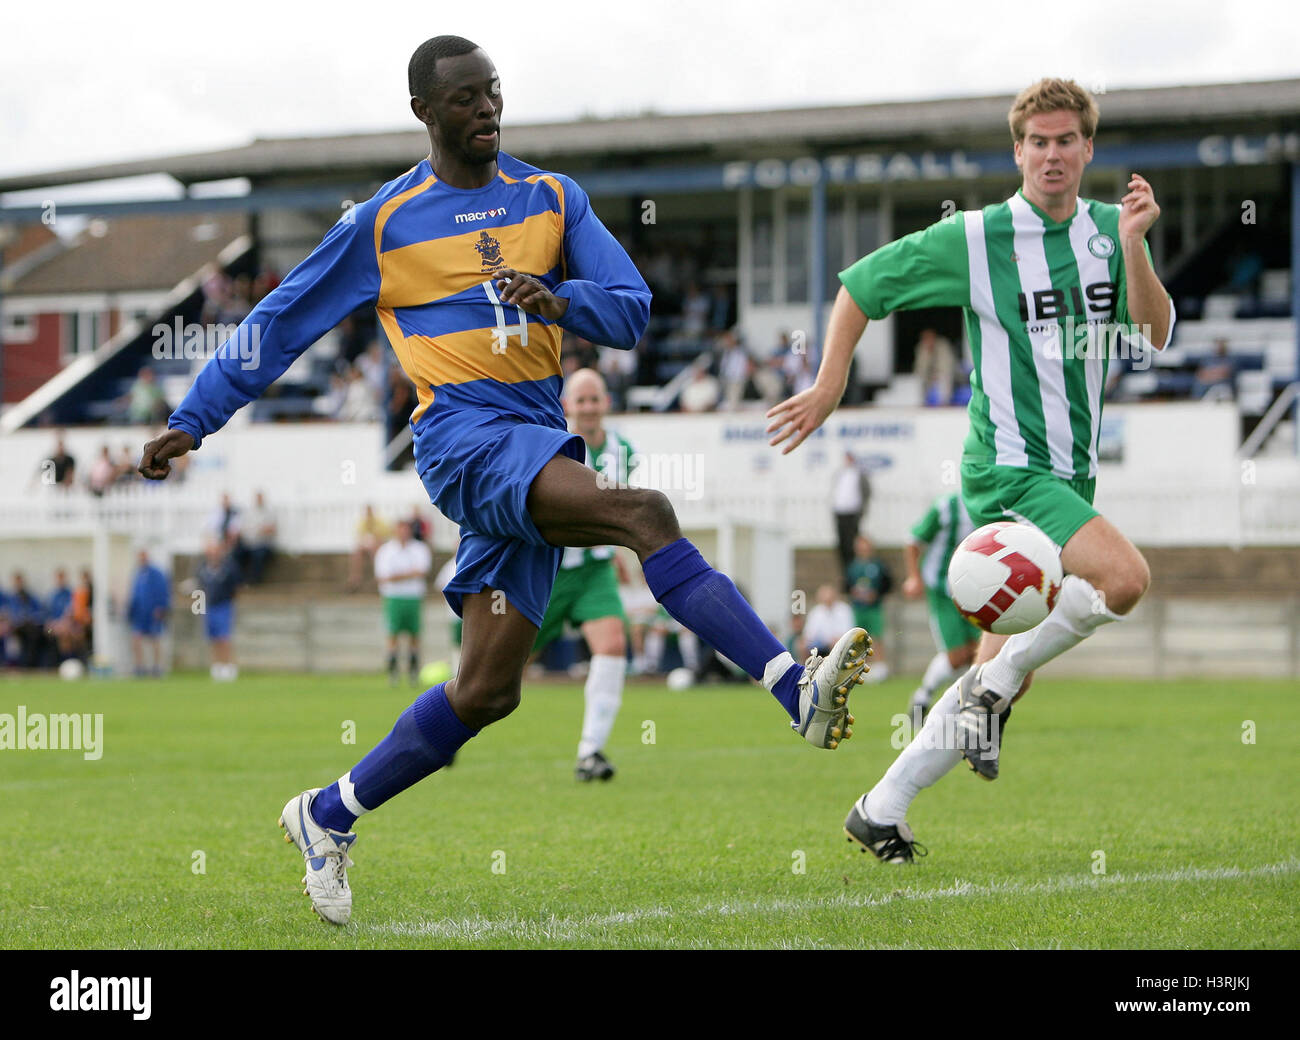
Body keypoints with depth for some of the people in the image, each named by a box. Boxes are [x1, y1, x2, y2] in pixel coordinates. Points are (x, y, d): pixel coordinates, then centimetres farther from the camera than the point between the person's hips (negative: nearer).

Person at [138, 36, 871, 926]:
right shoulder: (382, 224, 4)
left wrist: (561, 301, -16)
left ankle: (330, 816, 18)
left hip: (540, 445, 5)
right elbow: (281, 325, 11)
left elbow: (632, 311, 5)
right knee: (643, 514, -30)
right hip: (464, 436, -5)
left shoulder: (554, 199, 13)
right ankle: (798, 689, -41)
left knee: (487, 692, 1)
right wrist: (193, 421, 10)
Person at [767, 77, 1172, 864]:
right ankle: (995, 685, -9)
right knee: (1124, 576, -28)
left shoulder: (1112, 232, 7)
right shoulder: (974, 239, -6)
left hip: (1072, 473, 6)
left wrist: (1133, 245, -17)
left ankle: (883, 810, 14)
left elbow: (1155, 335, -4)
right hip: (1009, 467, -6)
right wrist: (829, 389, -1)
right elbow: (861, 287, 3)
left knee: (1007, 669, 5)